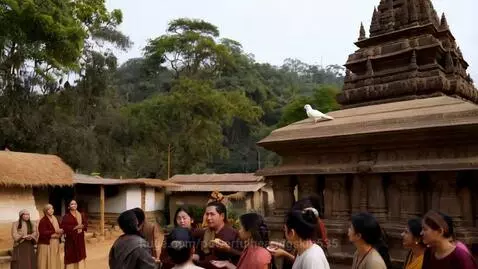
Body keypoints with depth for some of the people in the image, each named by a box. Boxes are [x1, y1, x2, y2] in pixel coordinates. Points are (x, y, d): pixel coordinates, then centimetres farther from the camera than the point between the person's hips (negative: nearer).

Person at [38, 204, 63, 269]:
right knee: (47, 262, -3)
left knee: (55, 261, 8)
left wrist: (60, 232, -1)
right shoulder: (43, 221, -10)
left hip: (55, 243, 7)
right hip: (46, 244, -7)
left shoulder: (55, 219, 13)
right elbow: (42, 232, -20)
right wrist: (55, 231, -22)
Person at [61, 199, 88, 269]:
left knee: (80, 255, 8)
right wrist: (74, 227, -20)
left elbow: (86, 224, 8)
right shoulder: (66, 216, -6)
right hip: (70, 238, -4)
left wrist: (82, 226, -14)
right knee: (71, 256, -1)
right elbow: (63, 227, -15)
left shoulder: (81, 215, 10)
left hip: (80, 238, 4)